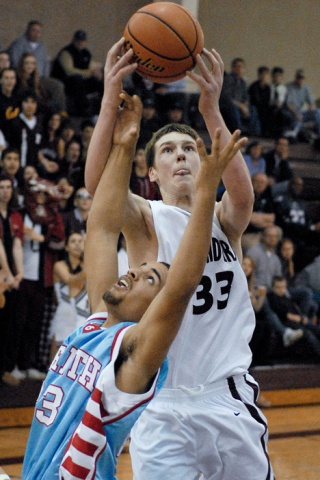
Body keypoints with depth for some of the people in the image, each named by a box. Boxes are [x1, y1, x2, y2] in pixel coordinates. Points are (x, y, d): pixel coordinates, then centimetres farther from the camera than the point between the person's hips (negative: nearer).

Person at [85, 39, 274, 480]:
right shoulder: (146, 220, 1)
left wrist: (211, 110, -33)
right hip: (163, 405, -2)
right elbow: (98, 182, -19)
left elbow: (242, 193, -19)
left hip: (228, 397, 2)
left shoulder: (224, 218, 6)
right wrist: (111, 99, -34)